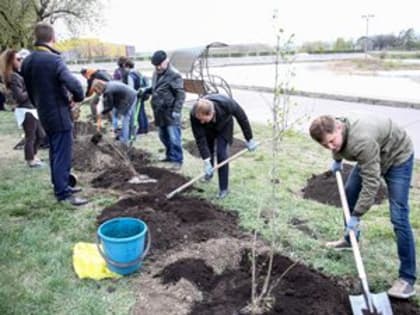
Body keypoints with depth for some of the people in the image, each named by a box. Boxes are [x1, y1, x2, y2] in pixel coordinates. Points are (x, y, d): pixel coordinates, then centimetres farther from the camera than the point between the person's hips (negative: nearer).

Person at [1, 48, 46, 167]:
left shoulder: (19, 74, 14)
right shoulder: (12, 77, -14)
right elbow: (20, 97, -19)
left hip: (32, 109, 9)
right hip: (26, 111, -9)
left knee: (41, 135, 17)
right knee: (30, 137, 1)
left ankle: (33, 156, 32)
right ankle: (31, 161, 15)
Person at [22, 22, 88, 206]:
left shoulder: (27, 62, 7)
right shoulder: (53, 60, -19)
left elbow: (30, 90, 14)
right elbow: (73, 84, -29)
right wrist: (77, 98, -9)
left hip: (44, 115, 8)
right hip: (59, 115, -8)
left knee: (55, 153, 18)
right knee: (63, 155, -3)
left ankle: (60, 186, 29)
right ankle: (63, 194, 2)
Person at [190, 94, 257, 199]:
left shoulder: (226, 103, -42)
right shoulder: (194, 115, -39)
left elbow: (242, 117, -24)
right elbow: (200, 139, -32)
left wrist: (249, 139, -15)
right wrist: (206, 161, -34)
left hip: (223, 127, -2)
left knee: (221, 154, -13)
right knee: (208, 151, 13)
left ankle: (224, 188, -2)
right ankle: (209, 172, 45)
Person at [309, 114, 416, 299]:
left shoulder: (362, 141, -43)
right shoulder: (334, 133, -18)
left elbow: (371, 183, -37)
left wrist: (356, 216, -32)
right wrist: (337, 160, 18)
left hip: (398, 156, -8)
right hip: (372, 156, 8)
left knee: (398, 217, -14)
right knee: (349, 193, 14)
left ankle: (407, 278, -6)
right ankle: (349, 240, 37)